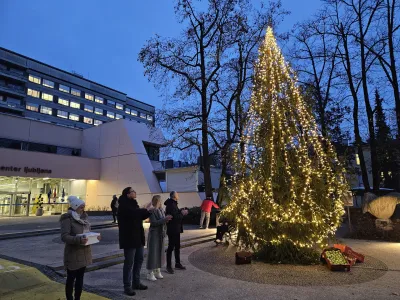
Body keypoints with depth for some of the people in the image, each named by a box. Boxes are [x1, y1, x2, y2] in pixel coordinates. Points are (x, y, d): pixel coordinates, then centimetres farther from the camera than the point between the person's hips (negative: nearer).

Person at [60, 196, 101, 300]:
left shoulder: (83, 217, 8)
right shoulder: (67, 219, -15)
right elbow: (64, 237, -22)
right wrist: (78, 240, -35)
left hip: (84, 253, 7)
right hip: (73, 254, -7)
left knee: (80, 277, 15)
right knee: (71, 278, 7)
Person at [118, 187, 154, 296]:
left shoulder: (133, 204, 14)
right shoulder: (124, 205, -14)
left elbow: (141, 216, 18)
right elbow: (134, 212, -31)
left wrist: (149, 211, 1)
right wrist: (147, 209, -18)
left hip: (138, 236, 9)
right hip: (129, 237, -9)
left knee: (139, 260, 15)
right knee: (129, 262, -1)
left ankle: (136, 282, 28)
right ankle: (127, 286, 11)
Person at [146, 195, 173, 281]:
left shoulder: (161, 210, 7)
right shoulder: (152, 211, -14)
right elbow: (154, 222, -21)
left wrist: (166, 219, -4)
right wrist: (165, 219, -24)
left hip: (161, 234, 7)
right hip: (154, 234, -7)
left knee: (160, 252, 13)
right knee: (152, 253, -1)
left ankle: (157, 271, 25)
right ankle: (150, 273, 10)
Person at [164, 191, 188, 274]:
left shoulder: (173, 203, 12)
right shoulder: (171, 205, -21)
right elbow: (174, 217, -26)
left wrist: (181, 212, 0)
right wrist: (182, 214, -14)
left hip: (176, 229, 10)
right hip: (172, 229, -10)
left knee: (177, 247, 17)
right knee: (171, 247, 0)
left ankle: (177, 263, 29)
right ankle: (169, 266, 11)